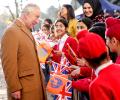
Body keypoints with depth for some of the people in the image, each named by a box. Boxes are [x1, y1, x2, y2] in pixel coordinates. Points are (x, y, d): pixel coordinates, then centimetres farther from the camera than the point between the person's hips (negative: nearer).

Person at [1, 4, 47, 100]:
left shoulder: (27, 31, 16)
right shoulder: (12, 31, -14)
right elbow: (9, 63, -19)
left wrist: (40, 77, 16)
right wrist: (14, 88, -20)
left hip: (35, 86, 9)